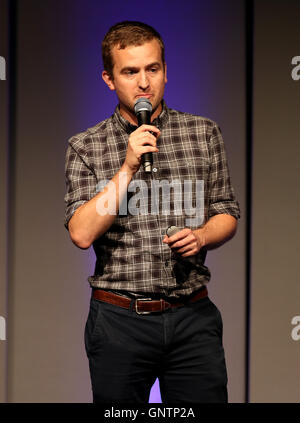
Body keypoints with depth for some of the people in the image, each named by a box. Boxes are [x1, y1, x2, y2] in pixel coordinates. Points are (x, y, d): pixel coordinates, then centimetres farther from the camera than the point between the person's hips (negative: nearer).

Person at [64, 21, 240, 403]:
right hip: (119, 318, -1)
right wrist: (128, 167, -16)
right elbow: (82, 233, -10)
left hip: (193, 317, 1)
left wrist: (200, 236, -11)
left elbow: (226, 214, 11)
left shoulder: (204, 133, 5)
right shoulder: (85, 147, 0)